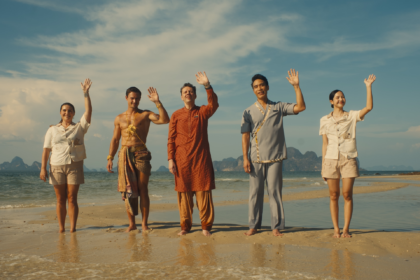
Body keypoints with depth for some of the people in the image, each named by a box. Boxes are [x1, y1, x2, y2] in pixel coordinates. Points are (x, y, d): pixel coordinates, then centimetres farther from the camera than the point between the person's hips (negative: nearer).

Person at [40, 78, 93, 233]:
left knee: (72, 198, -3)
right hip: (57, 166, 1)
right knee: (60, 199, 3)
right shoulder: (52, 130, 11)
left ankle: (72, 227, -1)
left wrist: (86, 93, -14)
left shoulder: (79, 127, 8)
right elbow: (46, 150, 7)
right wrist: (43, 168, -1)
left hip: (74, 166, -1)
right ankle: (61, 227, 9)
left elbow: (88, 111, -6)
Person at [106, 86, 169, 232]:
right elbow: (115, 139, 18)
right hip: (124, 154, 3)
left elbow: (165, 120, -9)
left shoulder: (145, 115, 6)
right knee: (127, 190, 2)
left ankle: (144, 223, 5)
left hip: (141, 154, -2)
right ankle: (131, 223, 10)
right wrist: (110, 158, 10)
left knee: (142, 189, -3)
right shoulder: (119, 118, 16)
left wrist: (157, 102, -16)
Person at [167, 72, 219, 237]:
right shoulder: (176, 115, 9)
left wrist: (207, 86, -27)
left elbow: (214, 104, -15)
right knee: (183, 193, 4)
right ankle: (185, 226, 14)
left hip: (201, 159, -1)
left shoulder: (203, 111, 7)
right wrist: (170, 159, -3)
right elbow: (171, 139, 6)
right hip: (182, 160, 1)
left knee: (203, 192, -2)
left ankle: (206, 226, 6)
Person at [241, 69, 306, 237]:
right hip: (256, 158, 0)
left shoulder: (279, 107, 10)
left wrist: (296, 86, -5)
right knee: (255, 192, 1)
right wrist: (245, 158, -4)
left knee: (275, 191, 0)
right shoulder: (249, 112, 9)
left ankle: (276, 226, 6)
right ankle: (254, 225, 10)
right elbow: (245, 136, 4)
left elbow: (301, 107, 1)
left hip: (275, 157, 0)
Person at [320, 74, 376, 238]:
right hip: (331, 159, 1)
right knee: (334, 195, 1)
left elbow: (369, 107, -9)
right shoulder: (324, 120, 9)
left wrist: (368, 86, -11)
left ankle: (346, 229, 4)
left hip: (349, 159, -1)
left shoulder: (352, 116, 8)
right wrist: (323, 165, 4)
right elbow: (324, 144, 8)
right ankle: (336, 229, 8)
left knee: (347, 194, -3)